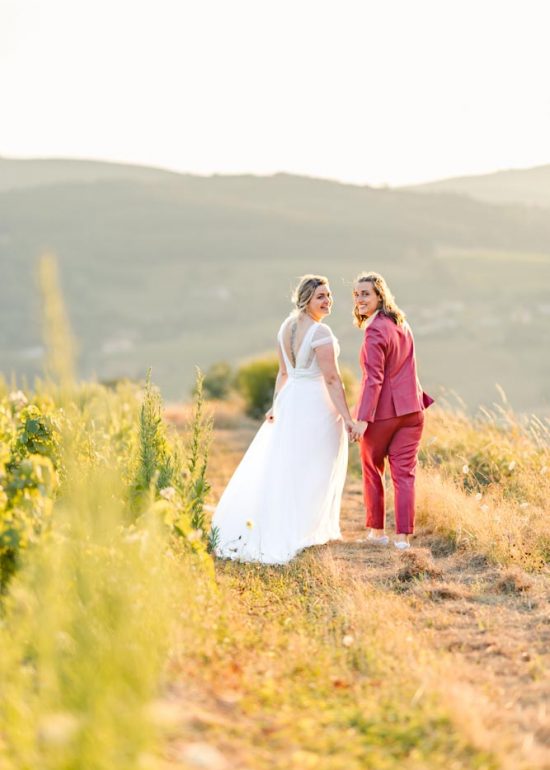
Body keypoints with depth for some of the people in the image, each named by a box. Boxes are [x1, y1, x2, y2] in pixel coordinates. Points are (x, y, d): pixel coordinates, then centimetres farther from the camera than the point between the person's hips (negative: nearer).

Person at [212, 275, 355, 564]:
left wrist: (276, 404, 17)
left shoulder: (286, 327, 7)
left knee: (278, 467, 13)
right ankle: (301, 532, 10)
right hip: (317, 404, -7)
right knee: (313, 472, 5)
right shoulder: (320, 332, -18)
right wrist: (347, 418, -19)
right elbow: (332, 379, -20)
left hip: (290, 400, 8)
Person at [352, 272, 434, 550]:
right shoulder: (401, 323, 10)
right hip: (410, 410, 7)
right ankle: (403, 535, -1)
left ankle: (377, 531, 21)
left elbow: (374, 379, -21)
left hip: (381, 412, -6)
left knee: (372, 472, 12)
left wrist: (362, 418, -23)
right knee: (404, 474, 3)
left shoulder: (375, 331, -17)